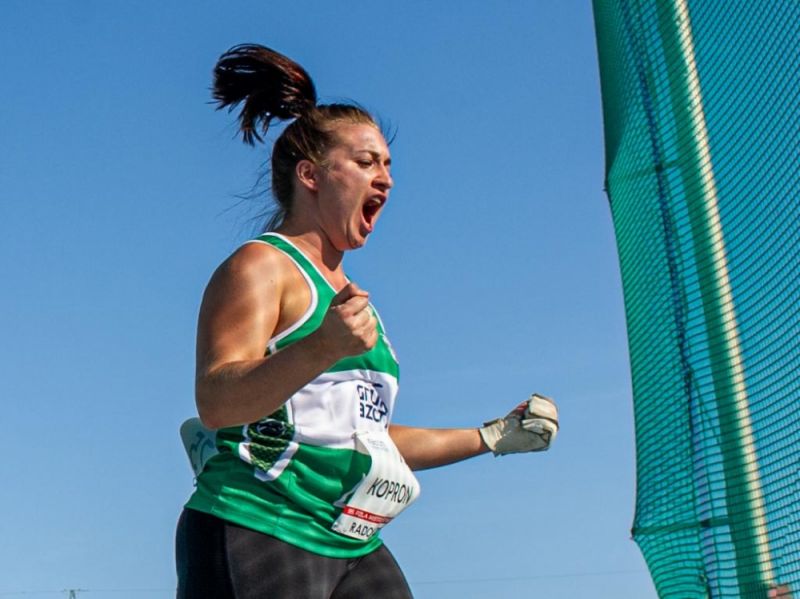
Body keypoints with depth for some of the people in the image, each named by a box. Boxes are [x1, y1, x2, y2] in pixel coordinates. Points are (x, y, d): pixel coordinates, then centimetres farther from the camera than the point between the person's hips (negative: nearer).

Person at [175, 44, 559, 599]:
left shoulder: (348, 295, 21)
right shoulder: (260, 265, -3)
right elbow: (215, 402, -18)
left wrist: (493, 437, 25)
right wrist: (323, 347, -34)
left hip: (355, 549, 8)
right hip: (257, 534, -8)